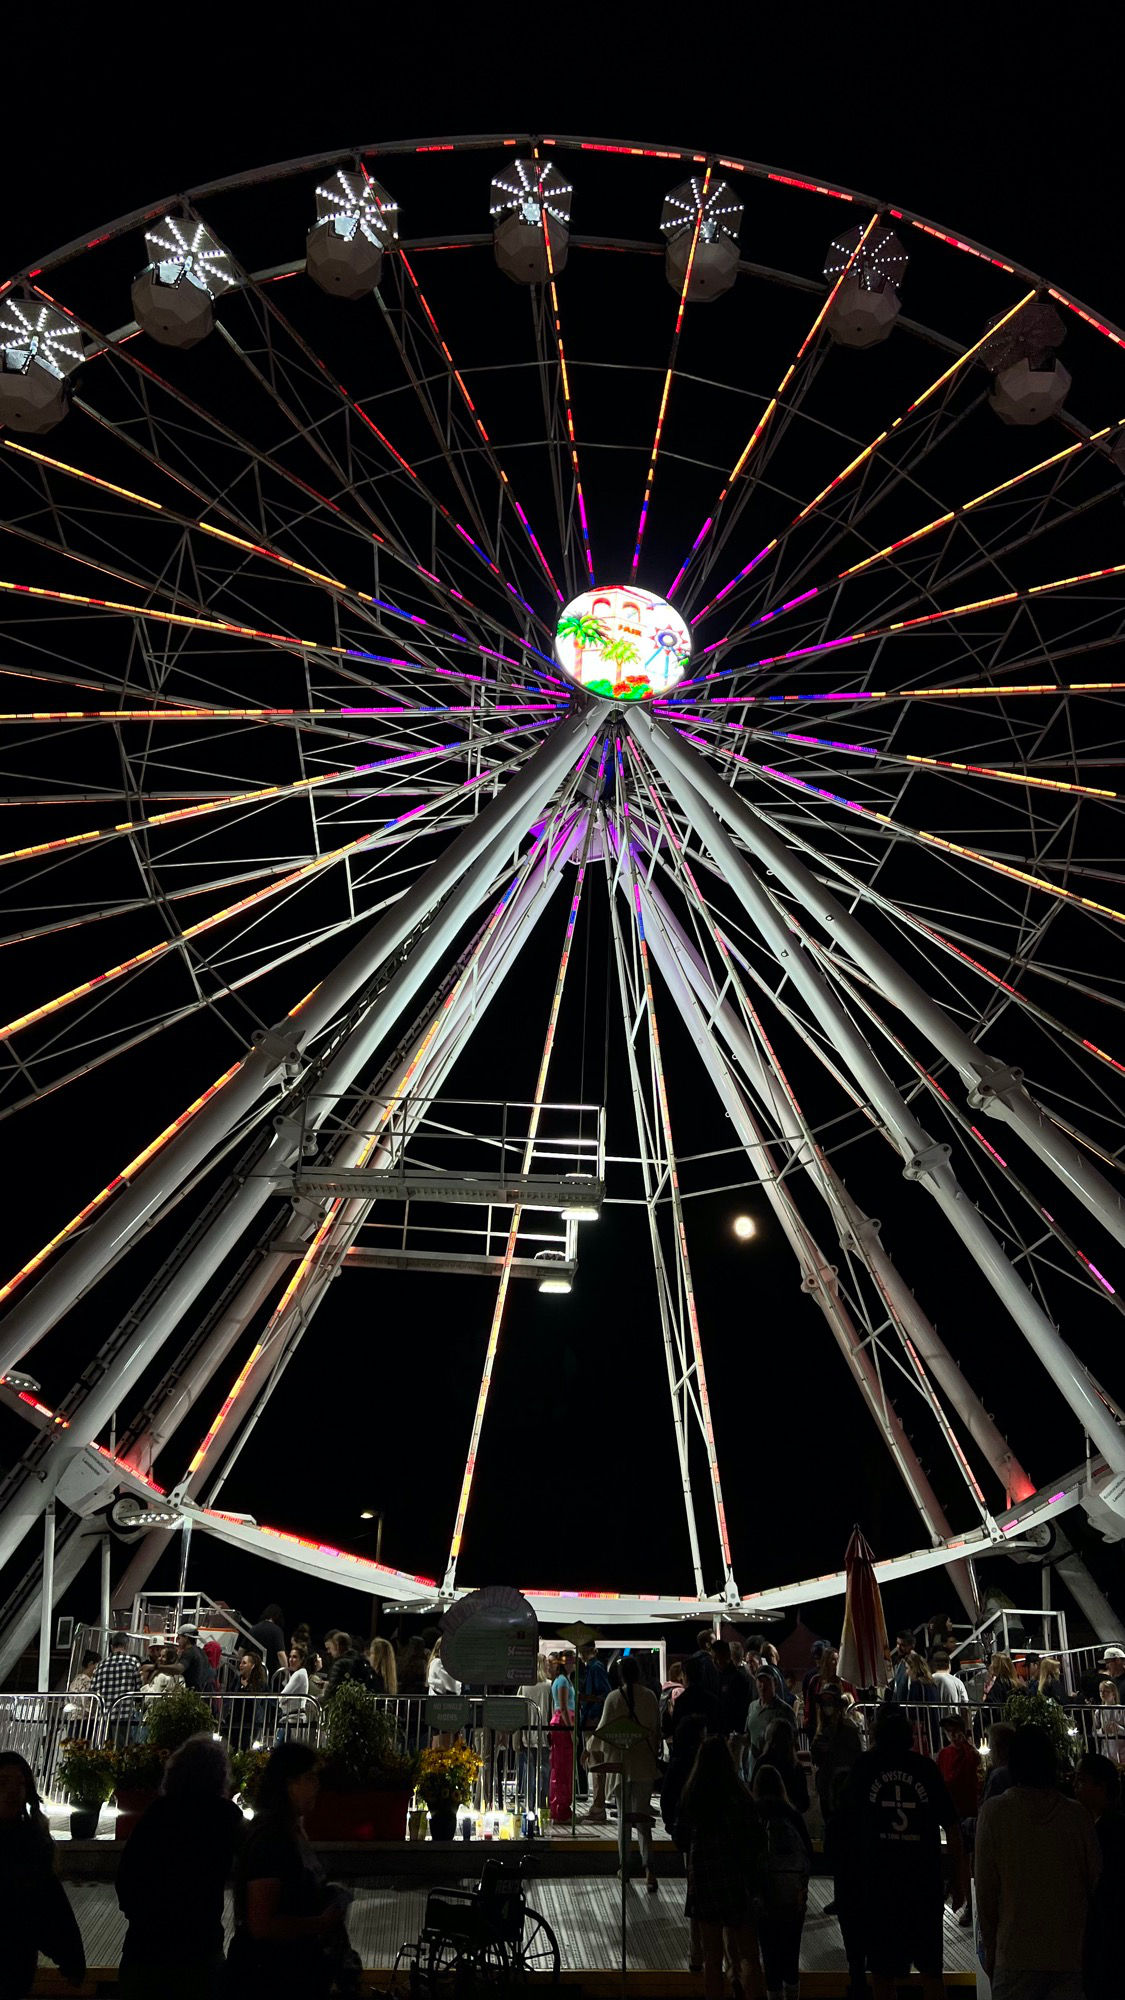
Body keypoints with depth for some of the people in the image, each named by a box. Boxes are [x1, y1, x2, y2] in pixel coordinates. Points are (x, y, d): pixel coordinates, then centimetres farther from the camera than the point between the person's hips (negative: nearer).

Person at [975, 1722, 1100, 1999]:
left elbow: (986, 1889, -4)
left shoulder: (994, 1812, -8)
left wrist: (990, 1949, 8)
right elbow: (1096, 1883, 3)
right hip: (1072, 1955, 2)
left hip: (1016, 1957, -2)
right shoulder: (1077, 1814, -3)